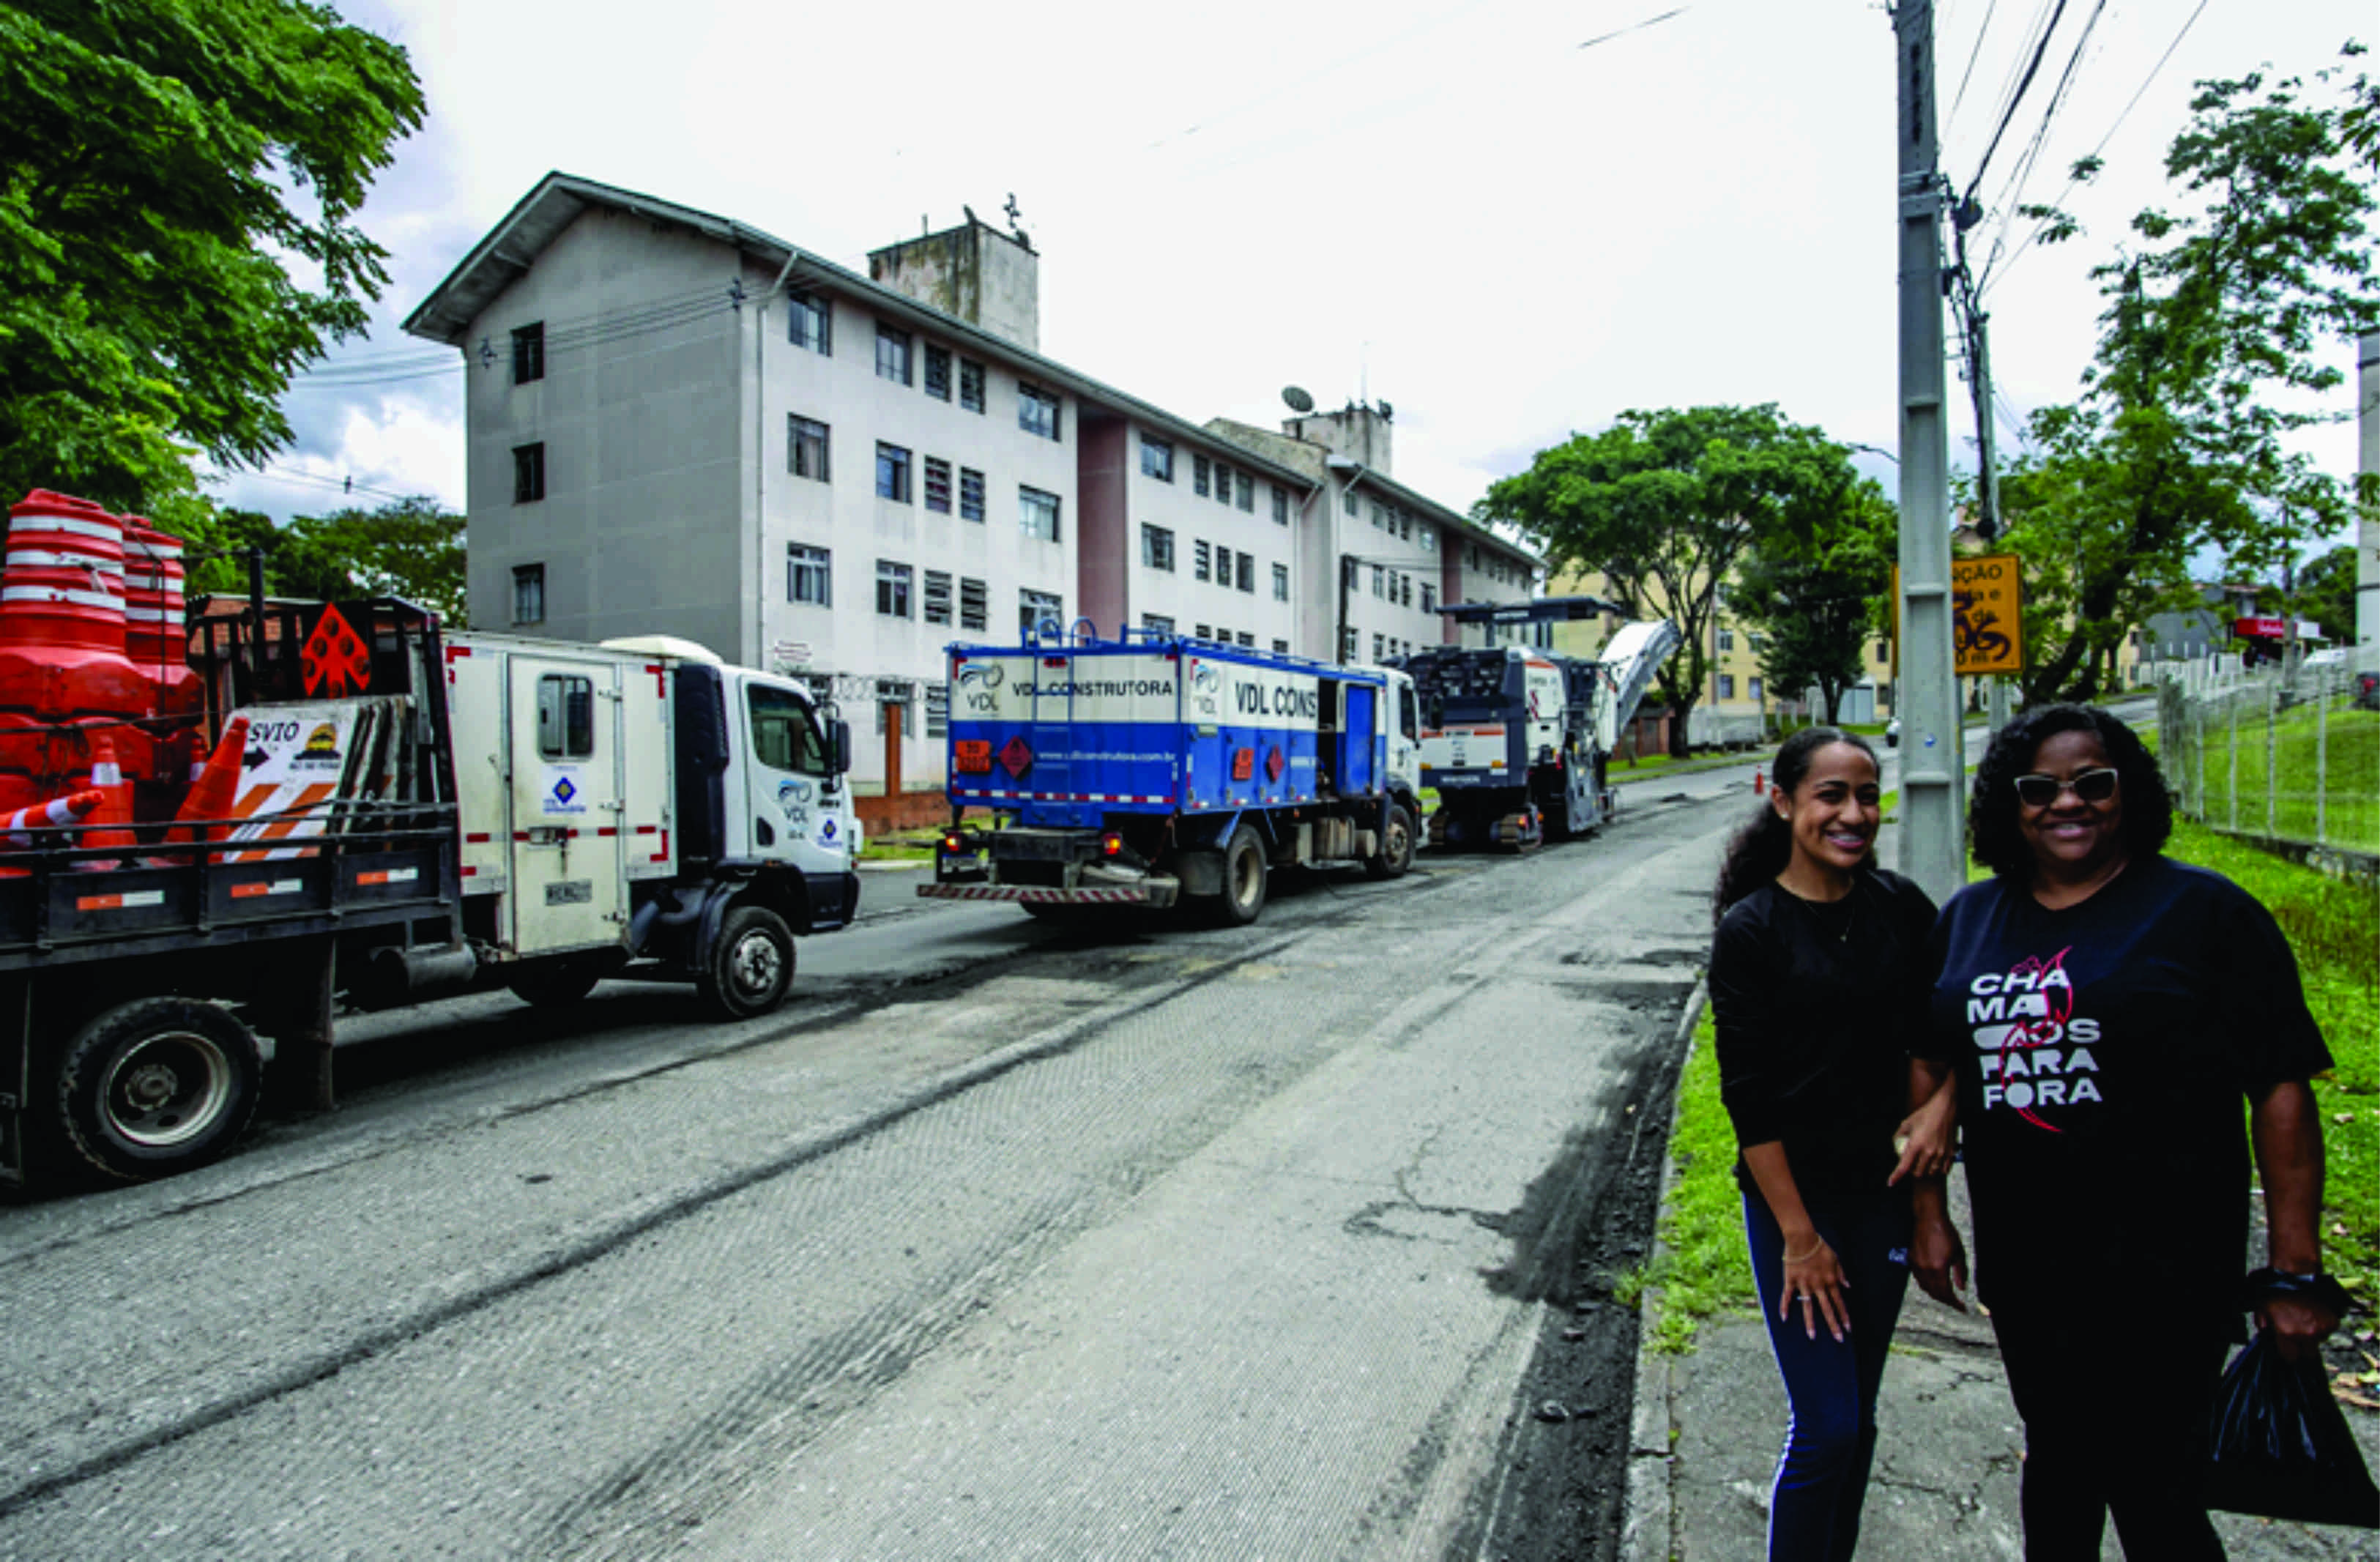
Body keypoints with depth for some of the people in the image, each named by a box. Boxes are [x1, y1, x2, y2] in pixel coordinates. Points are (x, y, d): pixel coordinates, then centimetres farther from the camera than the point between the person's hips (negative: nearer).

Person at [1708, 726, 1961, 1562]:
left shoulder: (1903, 907, 0)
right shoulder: (1750, 930, -12)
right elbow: (1747, 1093, -12)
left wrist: (1943, 1103, -7)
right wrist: (1798, 1233, -12)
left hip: (1884, 1187, 4)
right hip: (1792, 1192, -4)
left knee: (1857, 1415, 16)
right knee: (1826, 1428, -2)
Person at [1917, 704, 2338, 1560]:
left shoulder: (2204, 909, -6)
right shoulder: (1969, 918, 6)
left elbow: (2282, 1088, -8)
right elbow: (1937, 1059, 13)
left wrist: (2296, 1270, -10)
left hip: (2162, 1267, -4)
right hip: (2022, 1261, 4)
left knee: (2150, 1489, 3)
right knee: (2057, 1460, 21)